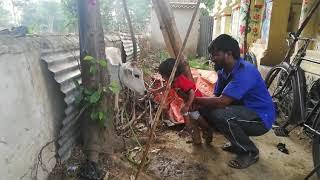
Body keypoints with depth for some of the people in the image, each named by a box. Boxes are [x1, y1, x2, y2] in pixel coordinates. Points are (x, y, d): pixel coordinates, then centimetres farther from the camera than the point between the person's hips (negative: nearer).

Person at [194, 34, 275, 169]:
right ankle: (238, 142, 13)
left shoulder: (245, 72, -28)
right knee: (206, 109, -4)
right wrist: (196, 104, -15)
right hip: (244, 110, 8)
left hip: (261, 118, -8)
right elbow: (216, 97, 2)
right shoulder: (223, 71, 0)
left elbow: (221, 101, -34)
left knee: (220, 114, -31)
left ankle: (250, 152, -5)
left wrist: (193, 99, -26)